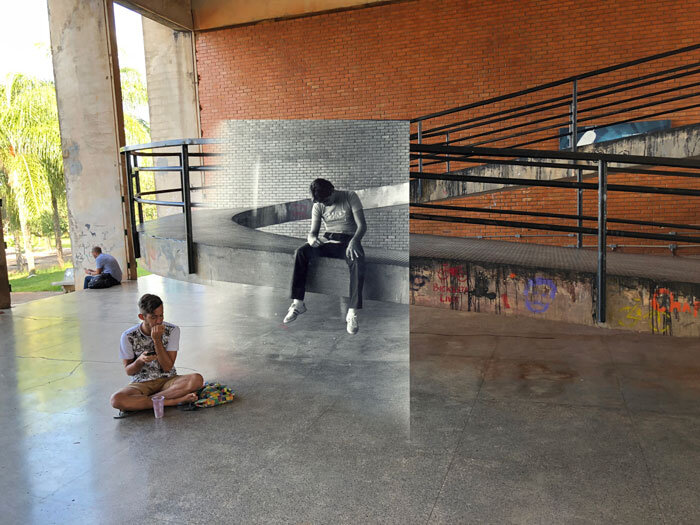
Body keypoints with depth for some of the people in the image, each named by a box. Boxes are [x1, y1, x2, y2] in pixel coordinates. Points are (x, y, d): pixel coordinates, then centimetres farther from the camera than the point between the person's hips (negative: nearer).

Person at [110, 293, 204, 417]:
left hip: (167, 381, 1)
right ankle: (175, 400, -26)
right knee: (116, 399, -33)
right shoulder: (128, 337, -9)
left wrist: (157, 340, -21)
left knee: (197, 379, -31)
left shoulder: (172, 330, -8)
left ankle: (137, 403, -24)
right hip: (141, 383, 0)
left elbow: (167, 367, -11)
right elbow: (128, 371, -1)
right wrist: (140, 360, -24)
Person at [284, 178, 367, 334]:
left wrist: (354, 240, -32)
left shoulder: (350, 197, -5)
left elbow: (362, 225, -11)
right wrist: (311, 238, -25)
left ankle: (352, 313, -39)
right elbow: (313, 231, 2)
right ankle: (298, 303, -21)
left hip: (348, 239, -3)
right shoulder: (318, 206, 5)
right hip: (327, 239, 4)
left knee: (357, 260, -38)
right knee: (300, 252, -24)